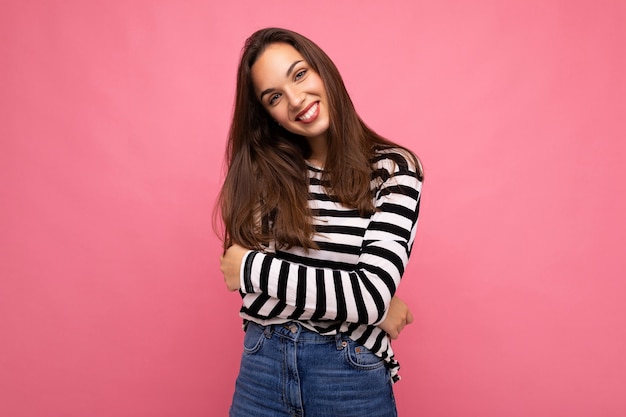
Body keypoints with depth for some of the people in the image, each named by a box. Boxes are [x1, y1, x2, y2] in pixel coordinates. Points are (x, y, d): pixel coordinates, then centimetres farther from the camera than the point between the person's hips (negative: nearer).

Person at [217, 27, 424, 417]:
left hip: (351, 378, -2)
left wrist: (250, 268, -13)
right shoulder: (263, 170, -2)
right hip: (262, 368, 2)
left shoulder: (393, 169, -10)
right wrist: (371, 308, -14)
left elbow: (371, 293, -19)